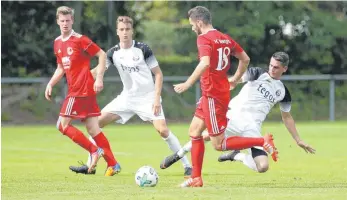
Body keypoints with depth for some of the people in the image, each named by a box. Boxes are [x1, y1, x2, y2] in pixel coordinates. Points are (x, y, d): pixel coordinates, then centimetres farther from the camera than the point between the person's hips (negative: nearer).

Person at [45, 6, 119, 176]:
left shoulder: (80, 40, -10)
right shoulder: (57, 43, 14)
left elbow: (102, 55, -10)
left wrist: (99, 79, -16)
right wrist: (51, 84, 11)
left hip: (82, 90, -8)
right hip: (74, 90, 8)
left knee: (63, 125, -8)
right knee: (93, 130, 4)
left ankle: (94, 151, -6)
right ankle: (112, 163, 5)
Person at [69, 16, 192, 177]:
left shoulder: (143, 49, -11)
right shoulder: (114, 53, 0)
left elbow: (158, 74, -7)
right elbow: (99, 70, -9)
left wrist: (157, 98, -16)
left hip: (148, 98, -5)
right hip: (127, 98, 5)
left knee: (163, 130, -22)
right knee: (97, 121, -4)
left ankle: (187, 166, -13)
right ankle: (90, 165, 4)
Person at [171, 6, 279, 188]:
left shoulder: (204, 38, -14)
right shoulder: (225, 38, 11)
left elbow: (205, 64, -31)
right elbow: (245, 59, 18)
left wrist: (188, 84, -27)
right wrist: (235, 79, 29)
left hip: (213, 96, -9)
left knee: (219, 144, -5)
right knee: (194, 131, 15)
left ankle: (262, 142, -12)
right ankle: (196, 178, 15)